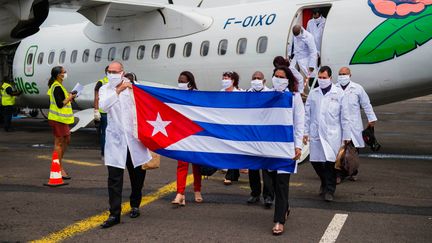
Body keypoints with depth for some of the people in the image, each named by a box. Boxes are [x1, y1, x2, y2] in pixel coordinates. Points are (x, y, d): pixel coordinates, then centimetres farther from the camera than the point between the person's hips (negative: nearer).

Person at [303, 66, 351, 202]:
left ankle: (329, 190, 10)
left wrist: (346, 136, 0)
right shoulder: (313, 93, 9)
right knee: (315, 161, 6)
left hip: (332, 134, -3)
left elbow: (344, 116, 2)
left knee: (331, 162, -4)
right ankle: (325, 183, 32)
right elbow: (307, 114, 12)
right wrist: (305, 132, 6)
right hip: (316, 133, 3)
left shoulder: (339, 93, 2)